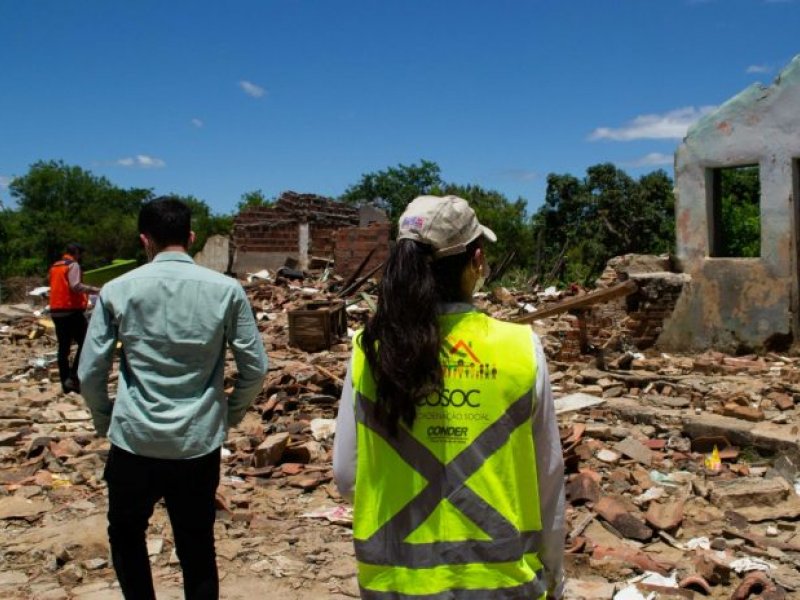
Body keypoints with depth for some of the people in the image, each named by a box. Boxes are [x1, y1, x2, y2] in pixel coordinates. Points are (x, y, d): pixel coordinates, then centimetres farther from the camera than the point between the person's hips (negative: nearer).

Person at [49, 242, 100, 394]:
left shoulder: (54, 267, 18)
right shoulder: (73, 265, -8)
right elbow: (75, 286, -22)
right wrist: (94, 290, -19)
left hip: (56, 311, 8)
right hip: (72, 310, -8)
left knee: (63, 347, 9)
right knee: (83, 343, -2)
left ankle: (65, 383, 12)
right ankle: (73, 377, -11)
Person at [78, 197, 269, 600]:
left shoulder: (117, 290, -4)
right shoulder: (226, 289, -4)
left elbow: (90, 374, -2)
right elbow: (255, 368, -1)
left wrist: (105, 421, 15)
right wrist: (230, 413, 15)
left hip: (134, 442, 0)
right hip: (200, 444, 1)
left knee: (125, 535, 23)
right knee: (197, 548, 14)